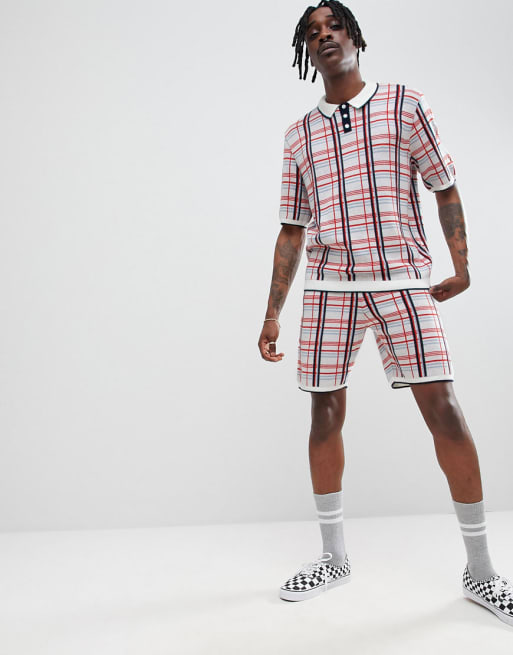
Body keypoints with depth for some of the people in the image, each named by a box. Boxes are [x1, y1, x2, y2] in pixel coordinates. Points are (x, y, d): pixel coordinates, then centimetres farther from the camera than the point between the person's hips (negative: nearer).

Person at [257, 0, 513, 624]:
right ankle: (333, 555, 21)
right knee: (325, 413, 3)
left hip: (404, 279, -2)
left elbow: (445, 187, 10)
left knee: (442, 407, -8)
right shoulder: (299, 135, 13)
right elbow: (291, 229, 13)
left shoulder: (405, 104, 7)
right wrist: (272, 313, 9)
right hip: (329, 286, 3)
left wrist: (461, 266, 1)